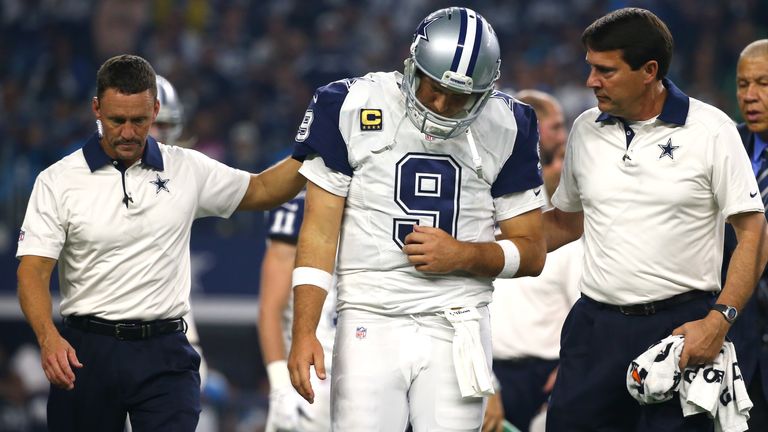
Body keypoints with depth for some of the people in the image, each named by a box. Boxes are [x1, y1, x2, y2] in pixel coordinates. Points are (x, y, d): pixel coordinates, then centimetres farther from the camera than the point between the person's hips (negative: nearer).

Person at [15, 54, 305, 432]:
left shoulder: (187, 170, 7)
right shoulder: (59, 181, -1)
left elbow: (261, 190, 20)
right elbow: (32, 270, -7)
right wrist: (48, 337, -25)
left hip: (165, 357, 1)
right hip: (86, 353, -1)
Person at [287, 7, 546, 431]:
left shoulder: (505, 127, 3)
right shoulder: (351, 108, -2)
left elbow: (532, 253, 9)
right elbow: (320, 229, 0)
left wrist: (463, 256, -11)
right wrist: (303, 332, -8)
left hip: (456, 329, 1)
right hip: (370, 328, -1)